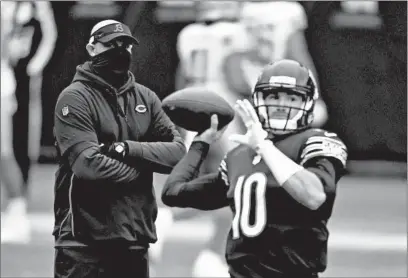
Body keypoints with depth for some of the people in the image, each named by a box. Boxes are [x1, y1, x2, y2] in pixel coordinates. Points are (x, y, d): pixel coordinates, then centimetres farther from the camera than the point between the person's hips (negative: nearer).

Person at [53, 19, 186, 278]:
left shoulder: (145, 98, 13)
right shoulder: (75, 98, -5)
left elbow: (178, 151, 2)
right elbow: (88, 164, -18)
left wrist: (126, 149, -12)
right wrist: (144, 166, -5)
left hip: (136, 240, 5)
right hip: (86, 242, -5)